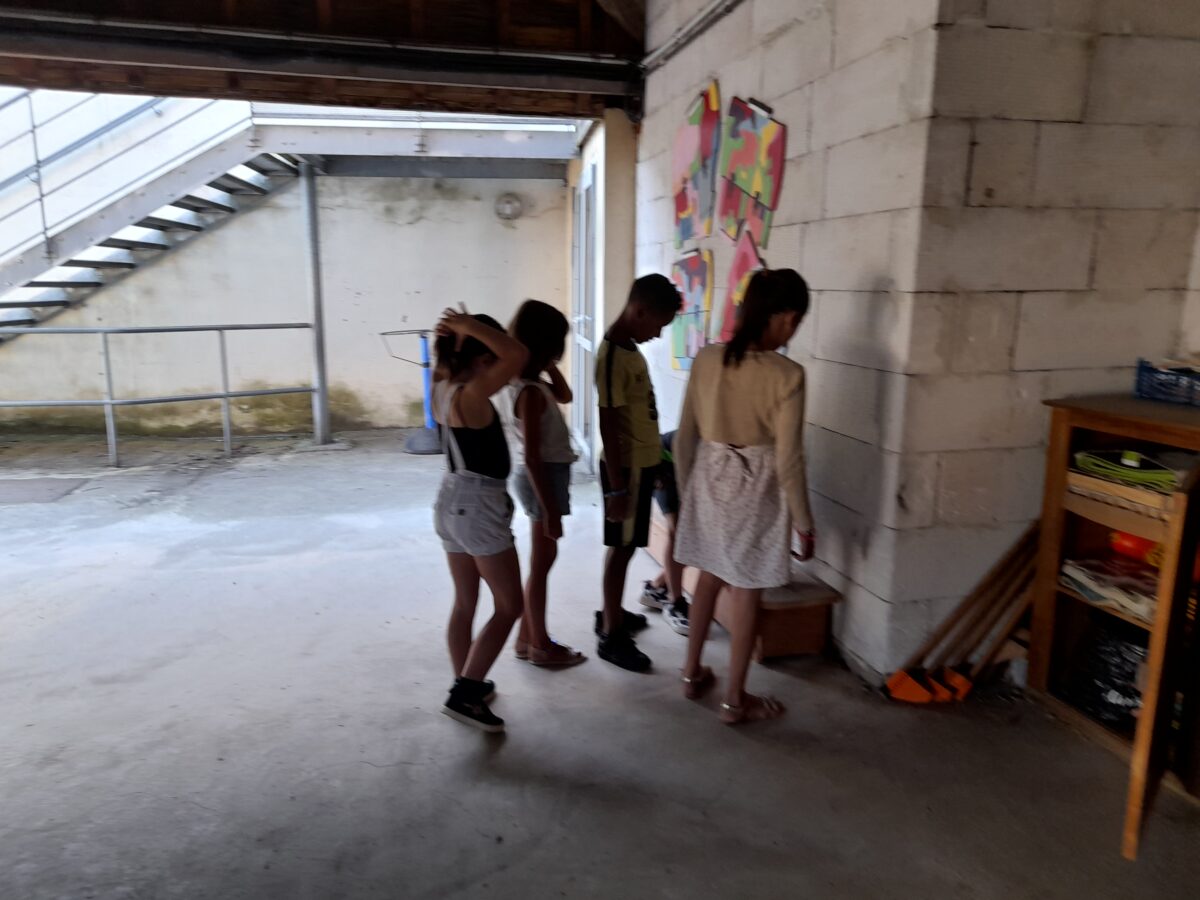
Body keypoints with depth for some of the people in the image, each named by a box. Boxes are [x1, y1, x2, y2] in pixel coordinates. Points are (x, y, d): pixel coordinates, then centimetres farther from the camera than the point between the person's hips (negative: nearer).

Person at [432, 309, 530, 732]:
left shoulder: (442, 389, 3)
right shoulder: (471, 395, -22)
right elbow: (518, 356, -31)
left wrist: (458, 331, 6)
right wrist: (473, 327, -21)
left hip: (451, 501, 9)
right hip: (479, 506, -9)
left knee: (465, 602, 18)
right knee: (509, 606, 4)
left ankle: (467, 685, 30)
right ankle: (464, 694, 3)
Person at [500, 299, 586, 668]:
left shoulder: (521, 383, 5)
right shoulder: (530, 393, -23)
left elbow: (565, 395, 23)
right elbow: (532, 457, -24)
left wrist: (549, 368, 6)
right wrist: (550, 508, -21)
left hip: (543, 474, 10)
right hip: (544, 477, -10)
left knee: (542, 558, 18)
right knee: (542, 561, 3)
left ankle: (527, 638, 30)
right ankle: (540, 646, 18)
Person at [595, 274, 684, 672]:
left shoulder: (629, 348, 9)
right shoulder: (613, 356, -21)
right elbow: (608, 426, -23)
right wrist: (617, 487, -22)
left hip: (641, 464, 9)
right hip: (627, 469, -9)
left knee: (626, 546, 19)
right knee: (622, 547, 0)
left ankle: (611, 614, 34)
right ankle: (611, 636, 11)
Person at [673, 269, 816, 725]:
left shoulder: (707, 359, -4)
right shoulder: (786, 375, -19)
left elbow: (685, 437, 2)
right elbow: (787, 461, -16)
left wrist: (686, 491, 15)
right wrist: (804, 523, -4)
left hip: (708, 481, 5)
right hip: (754, 490, -5)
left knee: (709, 577, 23)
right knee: (746, 595, 10)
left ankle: (693, 673, 37)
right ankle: (735, 699, 25)